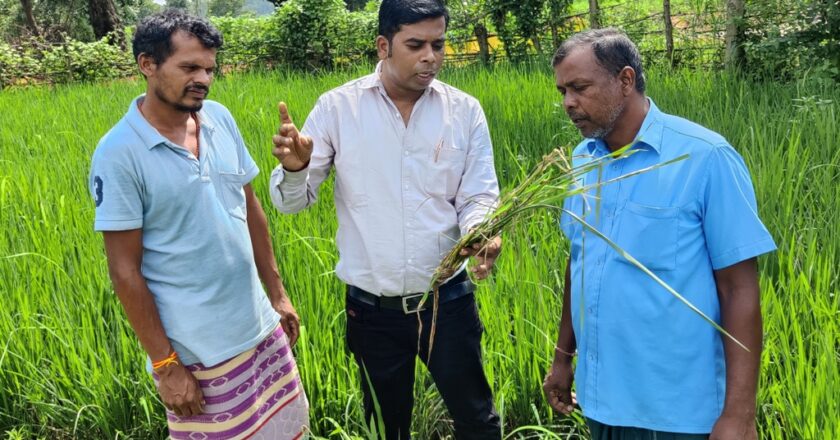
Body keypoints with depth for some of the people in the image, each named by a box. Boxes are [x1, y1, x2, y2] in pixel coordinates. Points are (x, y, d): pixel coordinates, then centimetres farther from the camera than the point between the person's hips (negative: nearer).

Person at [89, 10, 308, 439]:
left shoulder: (220, 119, 0)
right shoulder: (119, 153, -16)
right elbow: (125, 270, -13)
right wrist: (165, 365, -12)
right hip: (197, 352, -5)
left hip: (261, 329, 5)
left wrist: (277, 293, 11)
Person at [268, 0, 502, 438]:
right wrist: (294, 168, -30)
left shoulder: (465, 111, -4)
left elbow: (479, 198, -2)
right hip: (372, 309, 0)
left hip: (448, 300, 1)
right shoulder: (337, 107, -7)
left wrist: (483, 236, -25)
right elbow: (292, 201, -7)